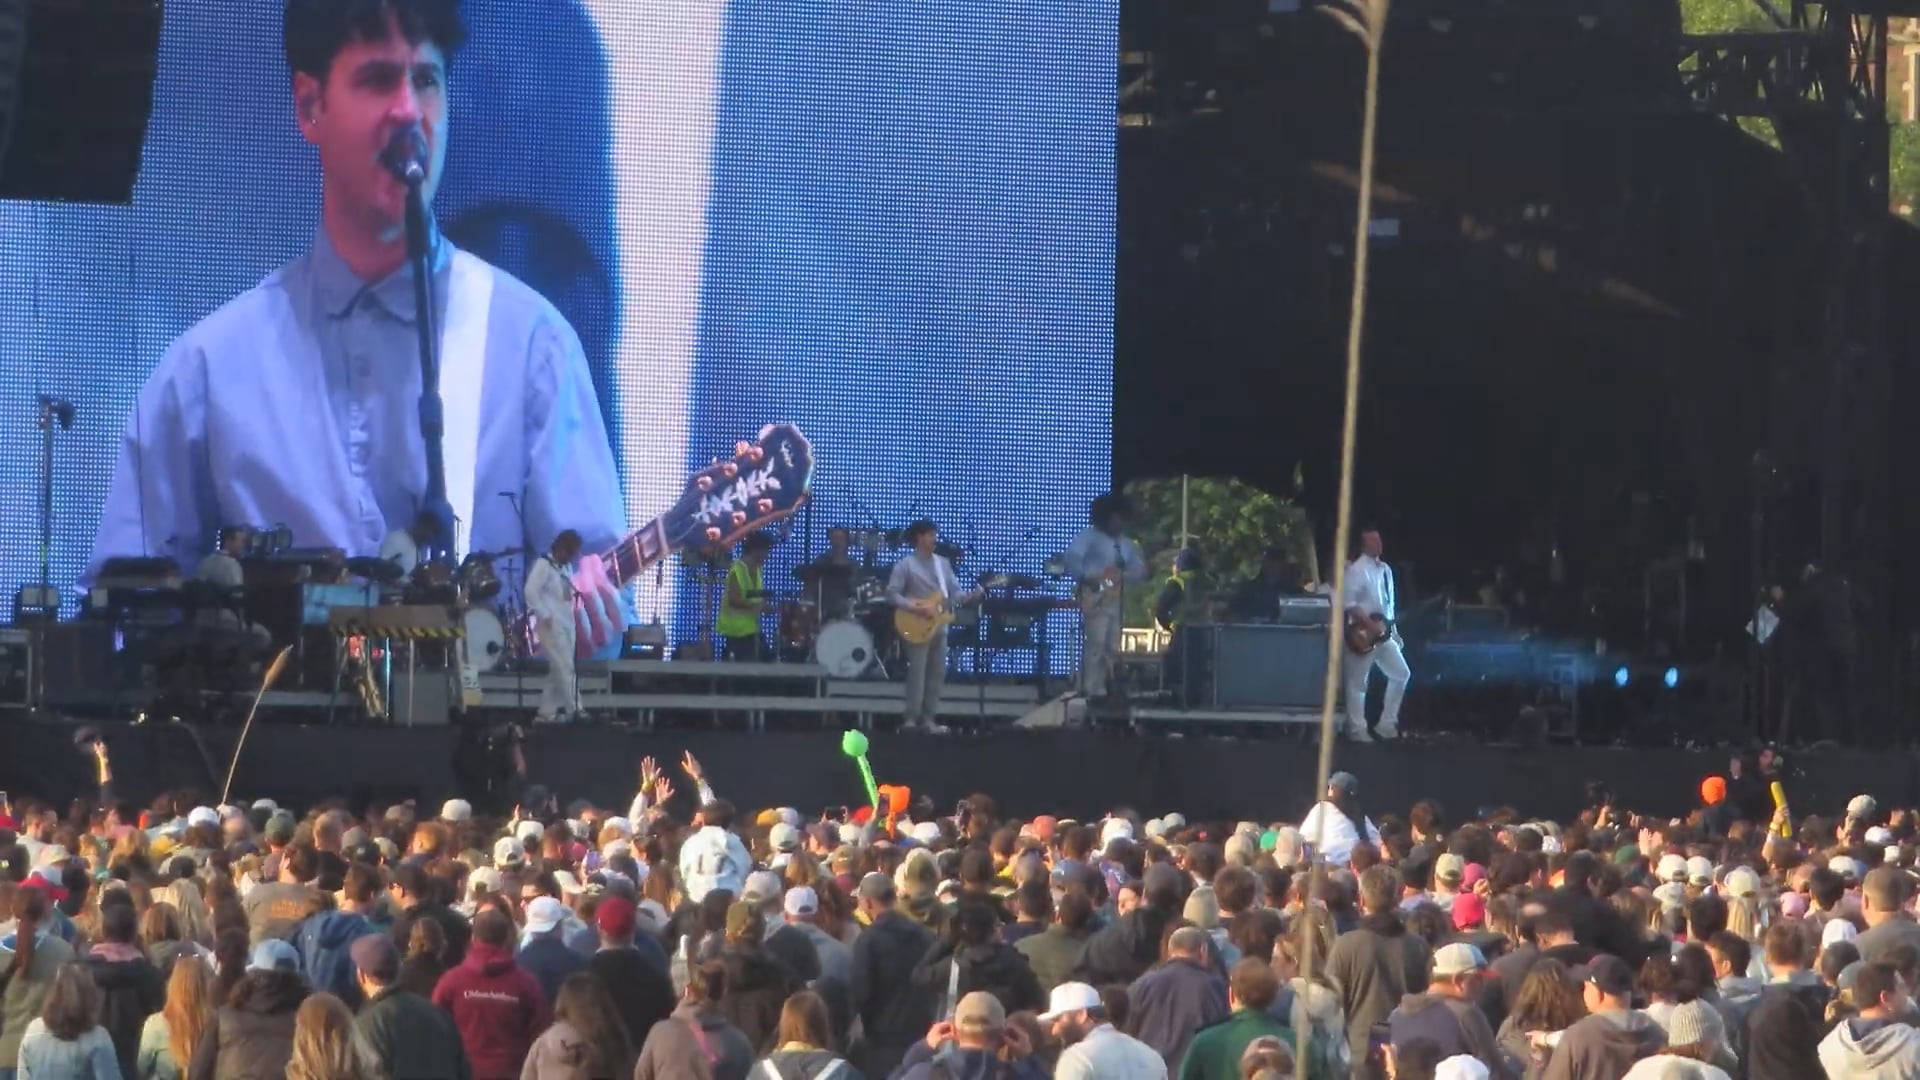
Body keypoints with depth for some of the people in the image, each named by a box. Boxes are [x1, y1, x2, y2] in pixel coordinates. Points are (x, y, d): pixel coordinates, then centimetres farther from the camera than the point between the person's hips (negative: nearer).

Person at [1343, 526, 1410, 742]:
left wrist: (1393, 630, 17)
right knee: (1358, 682, -2)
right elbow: (1348, 604, -17)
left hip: (1384, 634, 8)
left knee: (1401, 674, 5)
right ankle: (1358, 729, 2)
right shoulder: (1356, 570, -11)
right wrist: (1371, 624, -22)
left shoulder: (1385, 570, 14)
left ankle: (1387, 722, 12)